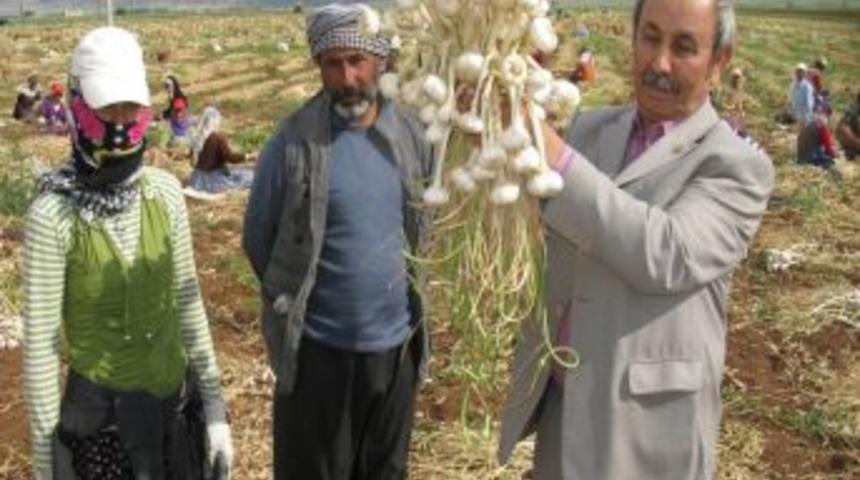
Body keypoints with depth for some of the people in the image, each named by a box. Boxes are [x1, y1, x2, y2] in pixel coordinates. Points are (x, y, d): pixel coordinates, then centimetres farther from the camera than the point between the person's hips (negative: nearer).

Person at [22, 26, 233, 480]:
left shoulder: (164, 191, -5)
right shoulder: (53, 213, -16)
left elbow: (187, 302, 2)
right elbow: (40, 343, -11)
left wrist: (214, 409, 2)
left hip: (176, 404, 4)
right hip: (97, 414, -3)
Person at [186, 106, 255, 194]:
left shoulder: (195, 136, 1)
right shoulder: (218, 137, -18)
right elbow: (229, 157, -19)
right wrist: (246, 157, -7)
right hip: (215, 179, -7)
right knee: (249, 176, 1)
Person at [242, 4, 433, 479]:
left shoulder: (413, 135, -2)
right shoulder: (293, 142, -14)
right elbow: (257, 238, -2)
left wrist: (403, 288, 11)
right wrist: (295, 300, 7)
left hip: (397, 341, 4)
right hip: (319, 346, -3)